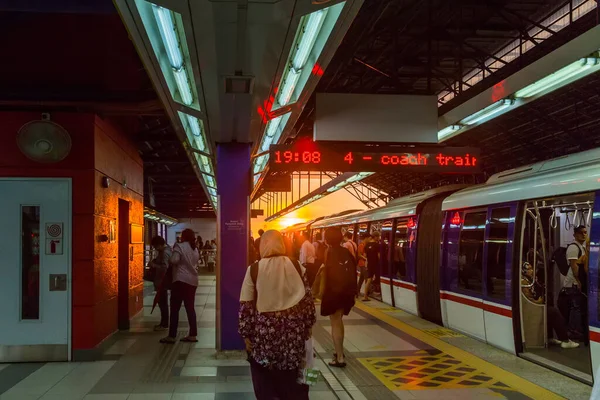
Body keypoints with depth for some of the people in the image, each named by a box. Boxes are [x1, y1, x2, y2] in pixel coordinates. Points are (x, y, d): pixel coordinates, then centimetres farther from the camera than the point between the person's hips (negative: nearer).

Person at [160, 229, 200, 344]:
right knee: (190, 308, 10)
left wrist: (169, 261, 0)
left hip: (181, 280, -7)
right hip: (192, 281, 7)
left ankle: (172, 336, -3)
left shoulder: (179, 246, -7)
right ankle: (193, 335, 9)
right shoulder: (195, 249, 16)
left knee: (175, 308, -3)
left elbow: (174, 260, -20)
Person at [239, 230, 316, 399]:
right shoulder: (296, 267, 0)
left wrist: (246, 334, 3)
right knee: (292, 376, 15)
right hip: (293, 328, 2)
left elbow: (246, 305, -5)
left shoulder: (254, 269, -6)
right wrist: (308, 325, 15)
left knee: (265, 378, 12)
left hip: (264, 330, -2)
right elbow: (307, 298, 4)